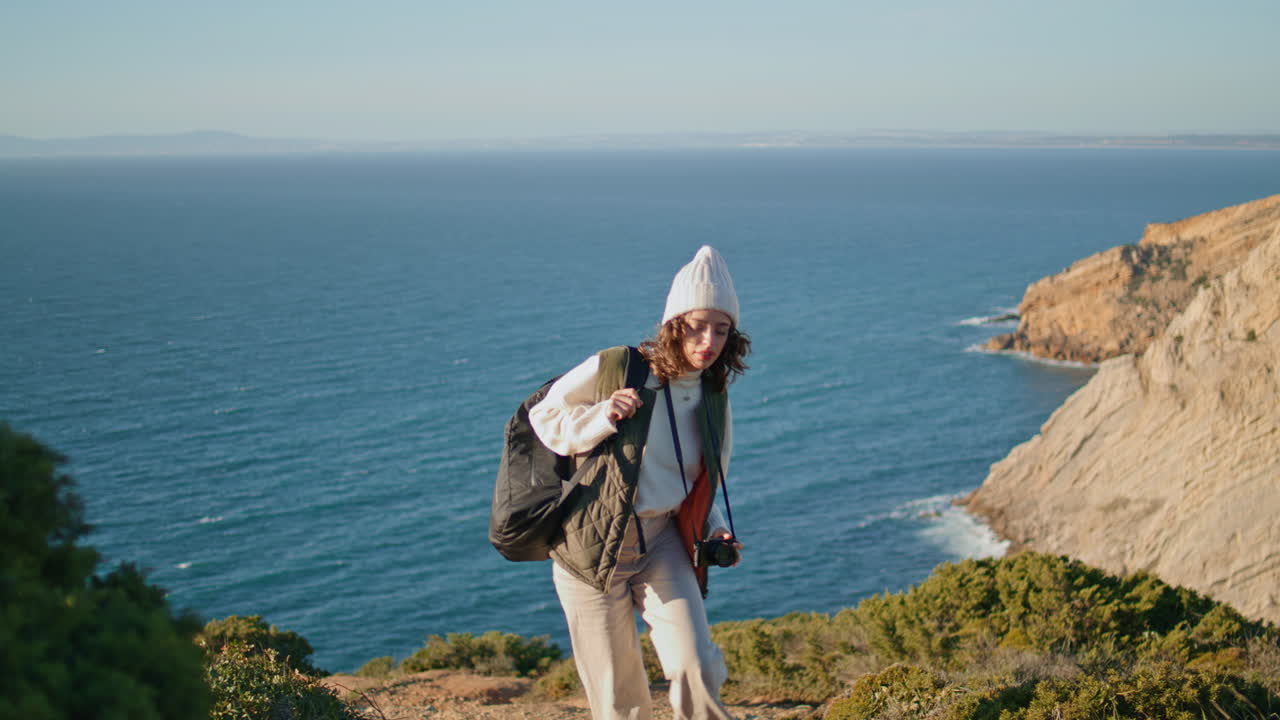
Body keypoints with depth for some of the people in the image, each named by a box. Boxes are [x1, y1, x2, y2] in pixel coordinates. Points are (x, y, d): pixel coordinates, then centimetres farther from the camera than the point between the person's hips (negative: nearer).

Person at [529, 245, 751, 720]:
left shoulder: (713, 400, 3)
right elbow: (543, 417, -4)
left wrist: (714, 531, -2)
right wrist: (600, 420, -22)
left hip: (662, 544, 3)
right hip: (594, 546, -3)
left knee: (696, 671, -15)